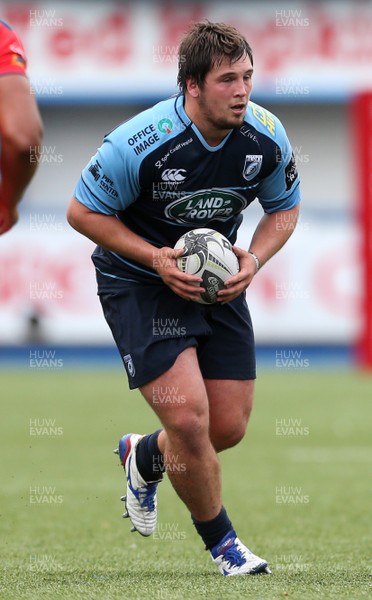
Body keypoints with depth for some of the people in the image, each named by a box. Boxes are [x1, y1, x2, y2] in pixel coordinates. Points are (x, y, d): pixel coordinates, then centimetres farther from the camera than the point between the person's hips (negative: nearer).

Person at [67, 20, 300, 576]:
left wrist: (254, 259, -14)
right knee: (189, 418, -17)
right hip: (137, 281, -5)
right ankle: (221, 540, 7)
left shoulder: (266, 138, -13)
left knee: (229, 427, 4)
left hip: (219, 280, 5)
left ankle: (143, 457, 38)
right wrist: (157, 258, -24)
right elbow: (83, 211, -14)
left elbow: (284, 207, 5)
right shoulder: (139, 142, -27)